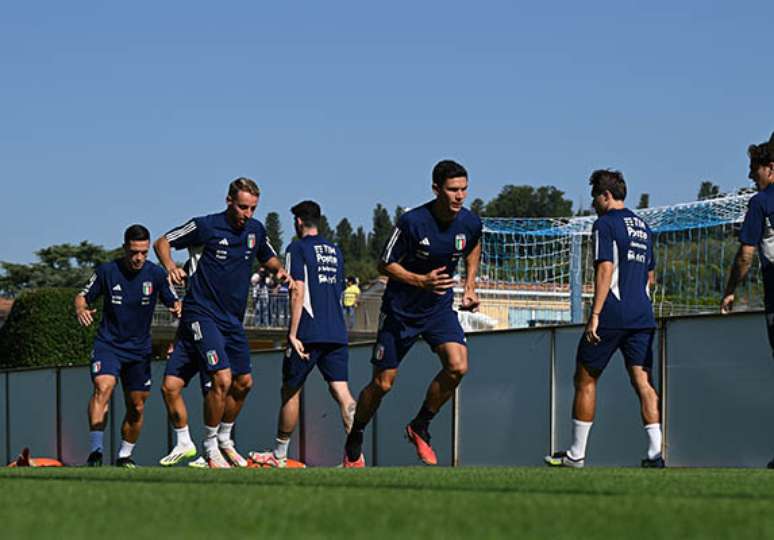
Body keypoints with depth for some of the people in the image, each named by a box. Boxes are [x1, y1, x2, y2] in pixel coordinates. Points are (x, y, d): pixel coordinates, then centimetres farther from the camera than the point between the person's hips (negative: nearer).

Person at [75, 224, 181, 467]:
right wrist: (81, 309, -20)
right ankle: (95, 452, -33)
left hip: (139, 348, 3)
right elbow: (83, 296, 2)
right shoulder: (106, 271, -7)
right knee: (103, 386, -27)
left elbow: (173, 301, 4)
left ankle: (125, 456, 26)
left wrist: (177, 308, -20)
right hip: (108, 344, -3)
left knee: (137, 407, 7)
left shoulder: (156, 274, -4)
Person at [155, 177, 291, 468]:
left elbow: (268, 257, 26)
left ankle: (224, 439, 30)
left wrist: (279, 269, 4)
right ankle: (209, 447, -3)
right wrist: (170, 266, -19)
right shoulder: (205, 226, -9)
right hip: (201, 314, -7)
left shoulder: (255, 230, 7)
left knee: (243, 382, 8)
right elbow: (162, 242, 0)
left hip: (232, 319, 7)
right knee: (222, 378, -19)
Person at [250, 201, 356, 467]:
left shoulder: (298, 248, -3)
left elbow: (298, 292, -12)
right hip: (337, 333, 5)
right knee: (341, 391, -2)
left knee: (290, 391, 8)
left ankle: (279, 455, 17)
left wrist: (293, 334, -14)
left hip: (308, 334, -5)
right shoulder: (335, 251, 16)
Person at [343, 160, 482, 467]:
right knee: (382, 383, 3)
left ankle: (420, 427, 2)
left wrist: (470, 286, 8)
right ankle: (354, 443, 27)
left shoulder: (470, 223, -9)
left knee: (457, 366, -20)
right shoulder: (412, 222, -23)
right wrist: (422, 281, -26)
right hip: (400, 310, -3)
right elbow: (385, 265, -13)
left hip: (439, 307, 3)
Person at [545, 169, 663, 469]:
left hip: (611, 317, -7)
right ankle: (655, 452, -10)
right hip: (642, 317, 7)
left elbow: (605, 269, -16)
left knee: (585, 380, 4)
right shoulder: (643, 227, 18)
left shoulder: (605, 224, -6)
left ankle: (576, 454, 8)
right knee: (642, 381, 2)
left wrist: (595, 315, -18)